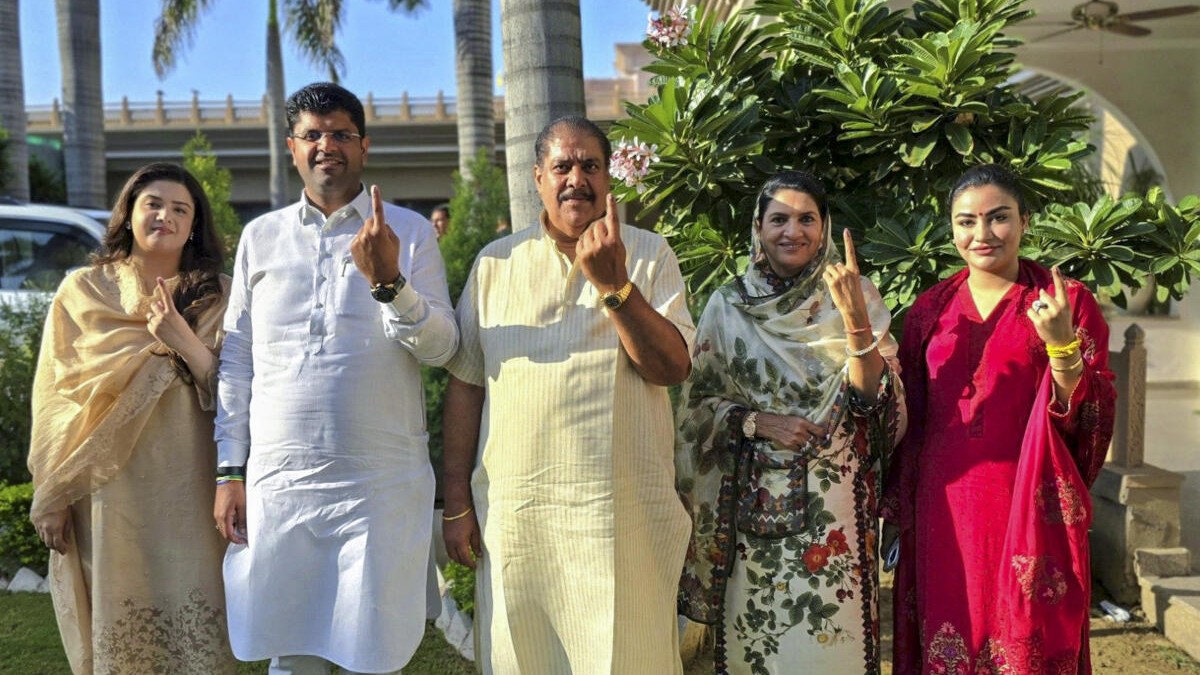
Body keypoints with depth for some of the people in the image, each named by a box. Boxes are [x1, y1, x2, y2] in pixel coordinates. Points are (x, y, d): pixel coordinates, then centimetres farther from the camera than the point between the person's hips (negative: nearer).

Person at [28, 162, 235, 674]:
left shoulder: (216, 296, 5)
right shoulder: (82, 291, 5)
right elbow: (56, 396, 5)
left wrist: (181, 339, -16)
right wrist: (53, 498, 3)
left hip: (189, 492, 0)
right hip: (109, 488, 0)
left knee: (195, 629, 2)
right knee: (118, 624, 6)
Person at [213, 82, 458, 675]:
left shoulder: (410, 231, 3)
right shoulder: (260, 237, 9)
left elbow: (441, 348, -5)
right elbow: (236, 360, 10)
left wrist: (388, 282, -21)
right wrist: (230, 473, 7)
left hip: (382, 485, -2)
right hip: (277, 481, 2)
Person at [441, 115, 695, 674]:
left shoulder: (649, 255, 3)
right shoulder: (496, 262, 7)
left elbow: (672, 368, -7)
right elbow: (465, 384, 8)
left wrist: (613, 283, -18)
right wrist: (457, 503, 5)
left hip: (626, 512, -1)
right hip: (514, 511, 1)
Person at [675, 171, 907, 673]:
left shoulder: (854, 296, 0)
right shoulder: (729, 305, 2)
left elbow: (874, 401, -8)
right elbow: (699, 405, 4)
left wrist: (856, 322, -21)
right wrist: (757, 422, -12)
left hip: (833, 501, -1)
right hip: (754, 505, 1)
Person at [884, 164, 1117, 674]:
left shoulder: (1066, 301, -2)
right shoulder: (930, 310, 7)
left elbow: (1093, 417, -7)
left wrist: (1062, 346, -22)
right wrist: (899, 512, 10)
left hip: (1030, 511, -2)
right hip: (944, 513, 3)